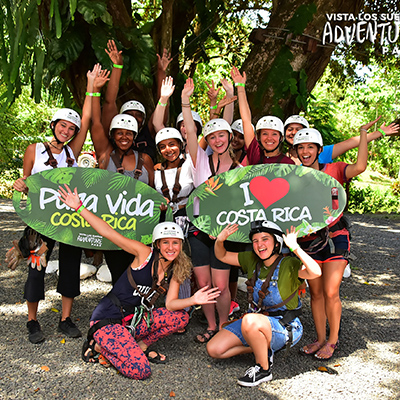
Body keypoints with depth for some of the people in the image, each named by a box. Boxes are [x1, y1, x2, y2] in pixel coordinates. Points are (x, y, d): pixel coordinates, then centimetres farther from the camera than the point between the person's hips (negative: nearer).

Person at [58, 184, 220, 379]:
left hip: (133, 321, 6)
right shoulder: (145, 254, -13)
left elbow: (171, 303, -3)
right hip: (108, 320, -6)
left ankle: (140, 346, 5)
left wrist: (194, 300, -22)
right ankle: (99, 345, 2)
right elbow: (108, 232, -18)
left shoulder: (175, 272, 4)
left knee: (181, 317, -9)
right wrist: (78, 207, -23)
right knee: (140, 371, -22)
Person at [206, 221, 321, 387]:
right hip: (255, 319, 7)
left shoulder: (288, 265, -16)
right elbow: (222, 256, 10)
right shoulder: (251, 260, 1)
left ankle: (263, 370, -13)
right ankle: (263, 347, 11)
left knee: (250, 321, -39)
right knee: (214, 349, -4)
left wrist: (295, 248, -42)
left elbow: (316, 273, -35)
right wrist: (220, 241, -11)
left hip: (285, 327, -6)